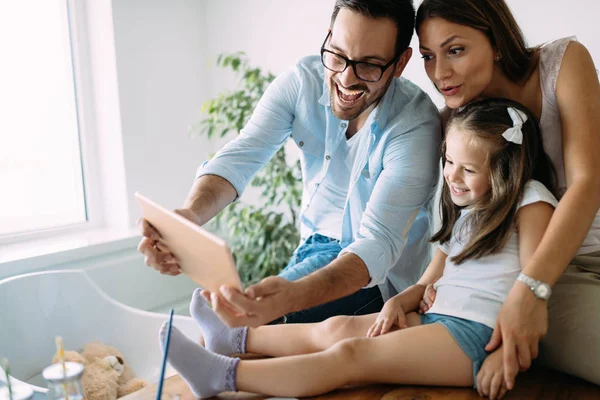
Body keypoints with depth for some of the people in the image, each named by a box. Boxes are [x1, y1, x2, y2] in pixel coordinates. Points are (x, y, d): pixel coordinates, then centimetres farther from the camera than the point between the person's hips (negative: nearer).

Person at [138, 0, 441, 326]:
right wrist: (190, 214, -44)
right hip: (314, 247, 4)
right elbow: (239, 158, -21)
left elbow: (378, 243, -33)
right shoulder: (301, 82, -13)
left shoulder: (416, 125, -26)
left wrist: (291, 297, -52)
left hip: (380, 275, -4)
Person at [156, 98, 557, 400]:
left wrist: (506, 356, -20)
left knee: (349, 355, -18)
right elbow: (429, 281, 16)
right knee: (337, 328, -2)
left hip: (480, 334, -8)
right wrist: (399, 301, -3)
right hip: (437, 319, 8)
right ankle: (235, 338, 10)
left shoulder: (531, 202, -6)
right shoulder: (463, 212, 19)